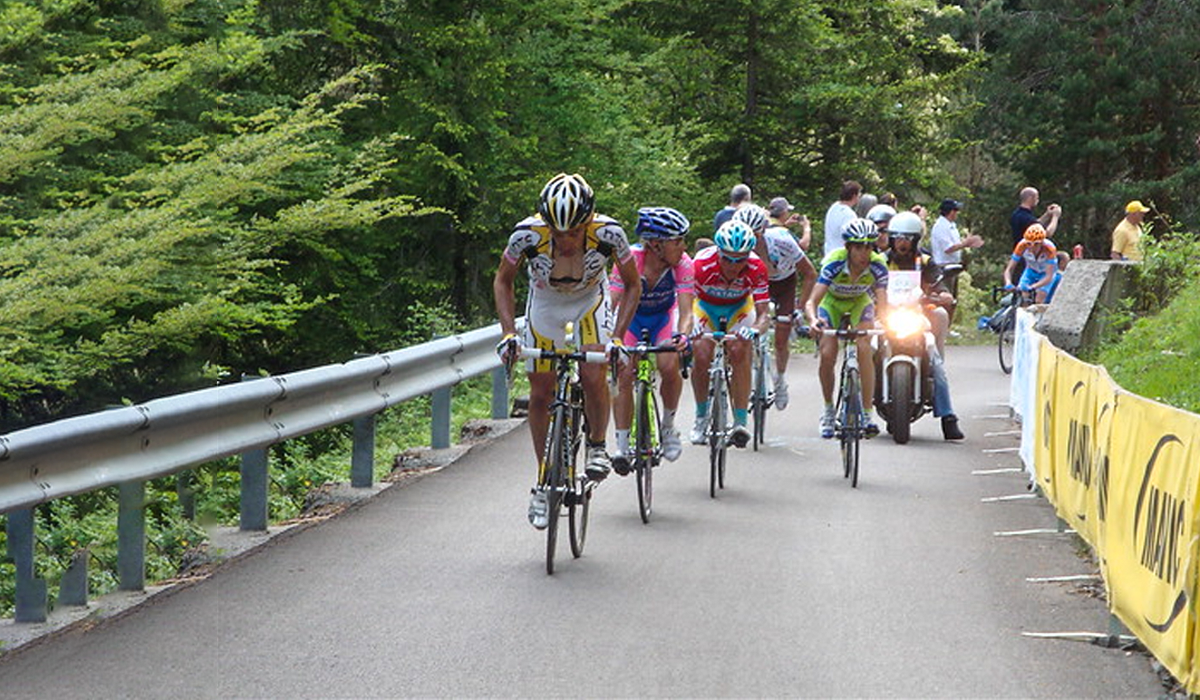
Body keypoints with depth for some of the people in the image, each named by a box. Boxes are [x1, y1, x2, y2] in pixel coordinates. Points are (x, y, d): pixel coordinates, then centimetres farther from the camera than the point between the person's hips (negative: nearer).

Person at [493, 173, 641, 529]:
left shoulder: (608, 232, -33)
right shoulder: (528, 234, -32)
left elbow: (632, 285, -15)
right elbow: (503, 281, -12)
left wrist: (617, 335, -26)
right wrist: (509, 333, -22)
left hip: (590, 304, -1)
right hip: (545, 307, 1)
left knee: (593, 377, -24)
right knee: (540, 394, 0)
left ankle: (597, 446, 4)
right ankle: (543, 483, 16)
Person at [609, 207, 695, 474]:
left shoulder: (683, 264, -27)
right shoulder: (630, 260, -31)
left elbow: (686, 311, -32)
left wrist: (683, 335, -53)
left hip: (664, 316, 1)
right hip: (632, 317, -1)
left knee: (669, 366, -24)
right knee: (624, 373, -19)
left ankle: (668, 425, 0)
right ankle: (622, 445, -13)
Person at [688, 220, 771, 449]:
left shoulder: (756, 269, -32)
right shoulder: (703, 264, -35)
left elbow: (763, 312, -30)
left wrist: (755, 329, -52)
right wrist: (687, 327, -54)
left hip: (739, 308, 0)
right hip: (706, 306, 0)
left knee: (739, 352, -24)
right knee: (701, 356, -19)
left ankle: (741, 422, -20)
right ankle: (701, 417, 5)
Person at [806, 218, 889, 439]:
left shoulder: (877, 265, -29)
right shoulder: (834, 263, -34)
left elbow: (882, 302, -37)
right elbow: (812, 301, -40)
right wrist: (813, 320, -61)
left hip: (859, 302, 1)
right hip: (832, 302, -1)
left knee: (864, 349, -23)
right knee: (827, 355, -17)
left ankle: (867, 414, -19)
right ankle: (828, 409, 7)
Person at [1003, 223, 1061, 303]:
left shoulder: (1049, 248, -37)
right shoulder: (1022, 246, -31)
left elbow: (1049, 277, -40)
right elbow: (1009, 269, -27)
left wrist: (1032, 287, -56)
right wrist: (1008, 283, -48)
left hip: (1046, 273, -2)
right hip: (1031, 271, 2)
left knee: (1039, 302, -21)